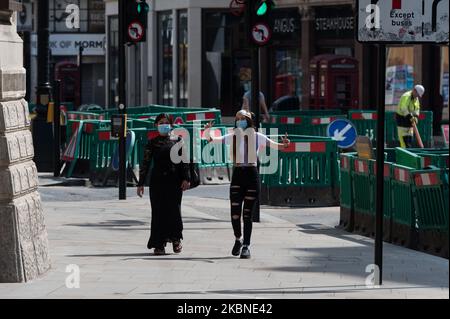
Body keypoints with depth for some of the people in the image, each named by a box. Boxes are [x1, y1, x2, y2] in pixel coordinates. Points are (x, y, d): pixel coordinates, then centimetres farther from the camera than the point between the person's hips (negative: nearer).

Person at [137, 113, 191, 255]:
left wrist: (186, 179, -5)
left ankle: (175, 238, 17)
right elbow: (145, 163, 7)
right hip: (157, 180, 0)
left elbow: (184, 161, 5)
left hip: (174, 180, 0)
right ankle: (159, 244, 1)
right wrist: (140, 183, 3)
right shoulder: (152, 143, 7)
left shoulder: (178, 141, 8)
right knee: (158, 211, -2)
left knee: (174, 210, -3)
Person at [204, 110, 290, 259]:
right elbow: (210, 139, 1)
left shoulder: (257, 137, 2)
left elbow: (275, 145, -2)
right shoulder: (232, 137, 5)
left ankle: (246, 246, 8)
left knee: (247, 214, 0)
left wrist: (283, 145, -24)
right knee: (235, 213, -3)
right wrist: (207, 131, -19)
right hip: (237, 175, 1)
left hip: (252, 175, -1)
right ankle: (238, 239, 23)